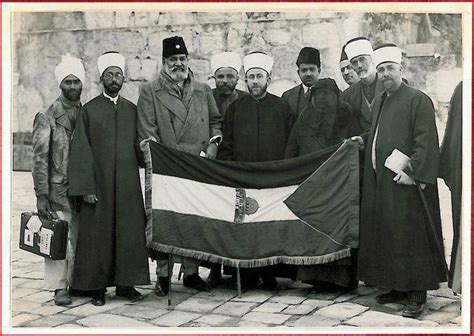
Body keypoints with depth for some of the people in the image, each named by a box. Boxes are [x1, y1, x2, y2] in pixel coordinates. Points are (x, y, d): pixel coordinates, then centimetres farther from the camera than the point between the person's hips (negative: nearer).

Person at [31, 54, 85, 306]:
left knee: (80, 238, 5)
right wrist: (41, 196, -10)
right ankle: (60, 287, 8)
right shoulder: (47, 117, -1)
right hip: (58, 191, -4)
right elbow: (39, 159, -5)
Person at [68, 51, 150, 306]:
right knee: (98, 235, 1)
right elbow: (81, 152, -3)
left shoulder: (132, 110, 10)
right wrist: (86, 188, -10)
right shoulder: (89, 110, 1)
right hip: (99, 185, -3)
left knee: (129, 234, 5)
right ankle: (97, 287, 12)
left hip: (128, 186, 3)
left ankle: (126, 283, 17)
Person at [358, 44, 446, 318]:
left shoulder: (418, 100, -8)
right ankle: (397, 287, 21)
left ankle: (417, 294, 3)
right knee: (386, 235, 11)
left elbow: (426, 142, -14)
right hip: (380, 182, 8)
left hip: (405, 183, -8)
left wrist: (411, 172, -20)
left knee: (410, 236, -4)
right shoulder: (378, 103, 16)